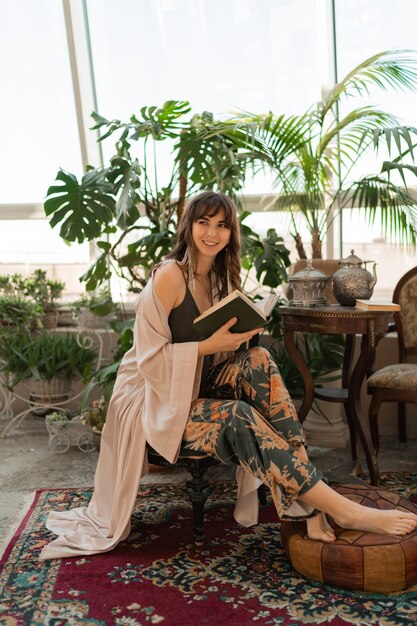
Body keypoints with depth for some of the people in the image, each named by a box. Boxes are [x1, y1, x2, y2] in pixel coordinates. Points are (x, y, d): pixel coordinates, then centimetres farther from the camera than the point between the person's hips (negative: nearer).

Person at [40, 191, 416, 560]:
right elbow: (149, 357, -17)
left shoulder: (220, 278, 10)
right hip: (158, 401, -7)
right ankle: (341, 510, -30)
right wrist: (209, 346, -24)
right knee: (240, 418, -33)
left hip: (200, 388, 7)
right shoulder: (169, 276, -14)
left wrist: (240, 335, -5)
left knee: (257, 360, -22)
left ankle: (307, 505, -30)